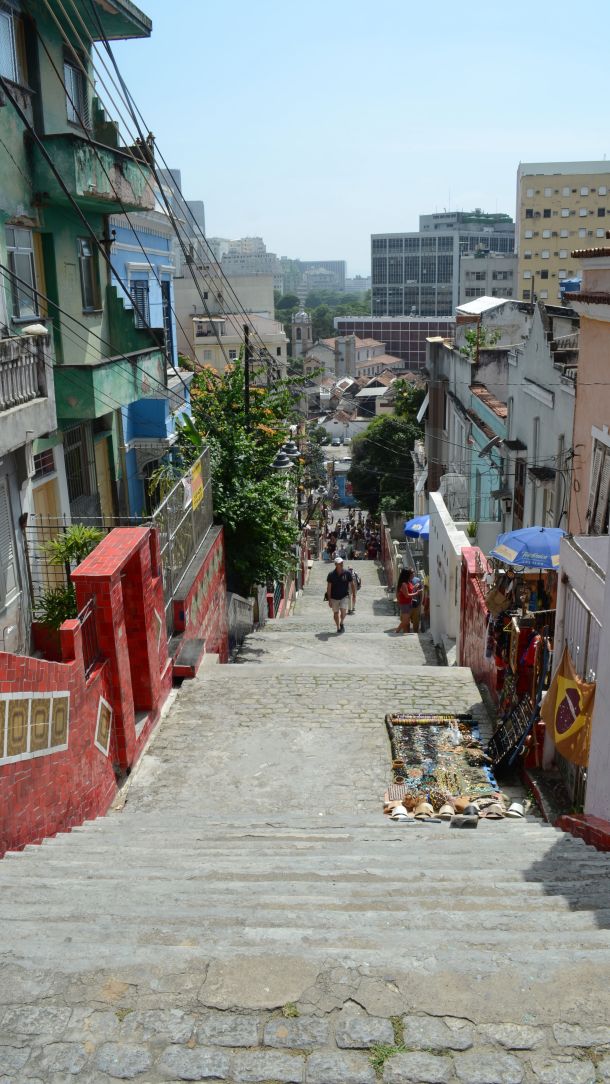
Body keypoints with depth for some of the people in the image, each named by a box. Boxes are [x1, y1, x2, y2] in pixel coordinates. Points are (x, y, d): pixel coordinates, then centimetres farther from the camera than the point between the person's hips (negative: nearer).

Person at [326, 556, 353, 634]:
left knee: (343, 611, -16)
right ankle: (338, 628, 29)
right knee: (336, 612, 10)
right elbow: (328, 587, -6)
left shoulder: (347, 573, -7)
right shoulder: (331, 574, -9)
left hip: (344, 596, -1)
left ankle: (341, 623, 14)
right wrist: (329, 600, -8)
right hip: (334, 597, 1)